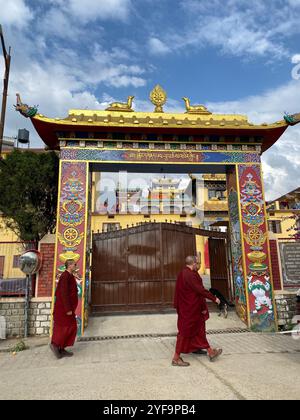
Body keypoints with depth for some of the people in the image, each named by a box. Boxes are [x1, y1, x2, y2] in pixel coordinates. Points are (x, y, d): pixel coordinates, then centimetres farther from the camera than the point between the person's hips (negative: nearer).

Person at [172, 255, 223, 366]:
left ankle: (210, 352, 35)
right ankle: (176, 358, 11)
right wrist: (214, 298, -13)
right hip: (189, 310, -10)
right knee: (185, 332, 0)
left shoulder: (184, 273, 9)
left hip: (192, 308, 10)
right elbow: (200, 290, -25)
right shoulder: (189, 275, -24)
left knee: (199, 329, 20)